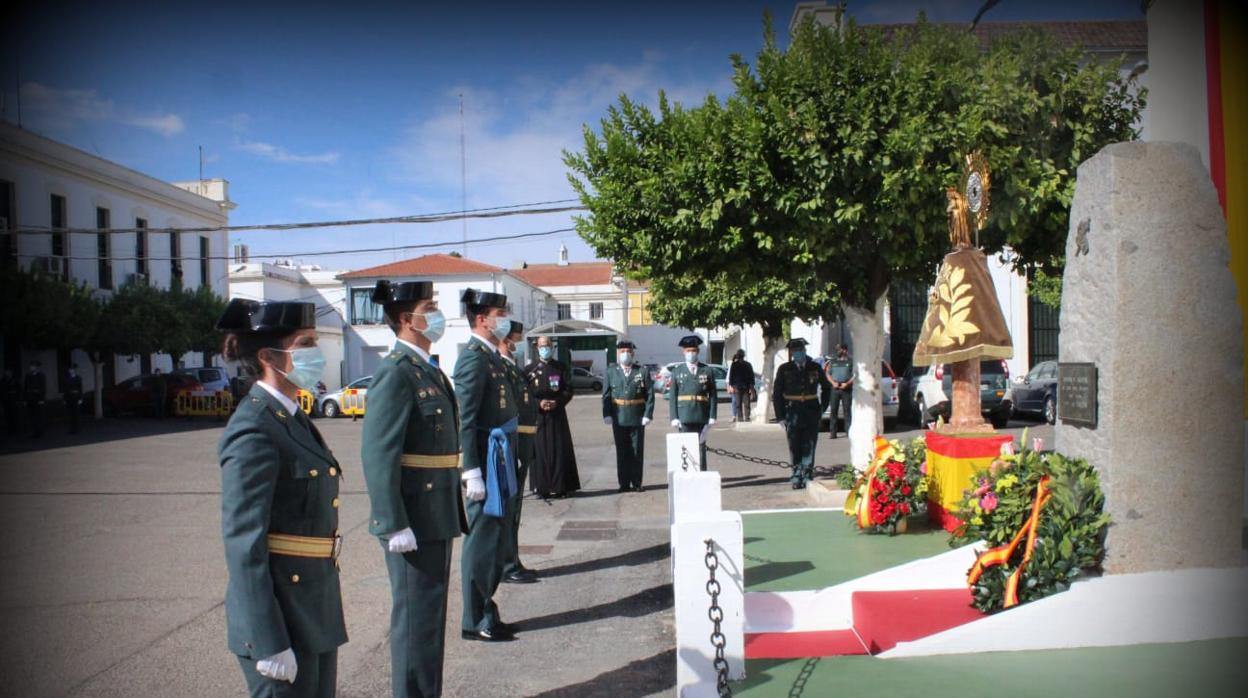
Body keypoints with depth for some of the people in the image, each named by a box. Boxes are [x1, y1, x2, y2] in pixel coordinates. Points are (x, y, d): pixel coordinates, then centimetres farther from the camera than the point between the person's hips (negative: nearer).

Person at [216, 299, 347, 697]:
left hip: (314, 609, 9)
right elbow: (243, 543, -21)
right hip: (281, 618, -9)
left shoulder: (291, 418, 9)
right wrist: (270, 644, -21)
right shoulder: (254, 432, -19)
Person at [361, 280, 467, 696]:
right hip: (415, 522, -9)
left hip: (437, 518, 9)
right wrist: (394, 525, -23)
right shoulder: (395, 374, -16)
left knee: (430, 615, 18)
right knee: (416, 618, 3)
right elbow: (378, 456, -21)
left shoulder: (428, 370, 13)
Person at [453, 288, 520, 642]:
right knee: (483, 540, -1)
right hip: (487, 460, -10)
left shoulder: (491, 356, 15)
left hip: (500, 461, 10)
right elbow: (465, 419, -20)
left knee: (494, 537, 16)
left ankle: (484, 613, 27)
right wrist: (472, 472, -23)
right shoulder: (474, 357, -15)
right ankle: (475, 622, 9)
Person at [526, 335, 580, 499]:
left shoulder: (561, 367, 9)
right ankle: (542, 487, 3)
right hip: (537, 415, -1)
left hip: (557, 415, 1)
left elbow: (568, 390, 3)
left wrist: (556, 402, -13)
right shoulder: (529, 369, 7)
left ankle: (560, 487, 6)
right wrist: (539, 403, -14)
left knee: (560, 450, -1)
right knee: (540, 451, -2)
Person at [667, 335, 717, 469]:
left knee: (701, 447, 3)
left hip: (702, 417, 0)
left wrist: (712, 416, -4)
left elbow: (713, 395, 4)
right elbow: (672, 396, 4)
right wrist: (674, 417, -5)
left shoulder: (707, 370, 7)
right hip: (684, 417, 0)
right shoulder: (677, 371, 7)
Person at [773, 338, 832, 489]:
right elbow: (776, 394, 2)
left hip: (812, 412, 1)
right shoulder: (784, 369, -1)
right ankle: (797, 477, 13)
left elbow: (827, 387, 19)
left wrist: (823, 406, 12)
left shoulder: (815, 368, 4)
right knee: (795, 448, 3)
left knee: (809, 447, 1)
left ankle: (806, 477, 6)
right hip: (792, 412, -1)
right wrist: (780, 416, -2)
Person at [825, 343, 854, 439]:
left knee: (847, 410, -2)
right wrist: (833, 382, -5)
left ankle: (848, 430, 2)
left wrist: (847, 383, -13)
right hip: (835, 389, 2)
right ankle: (833, 432, 0)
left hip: (847, 389, -2)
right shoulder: (833, 361, 15)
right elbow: (828, 374, 13)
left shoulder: (850, 361, 5)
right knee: (833, 410, -1)